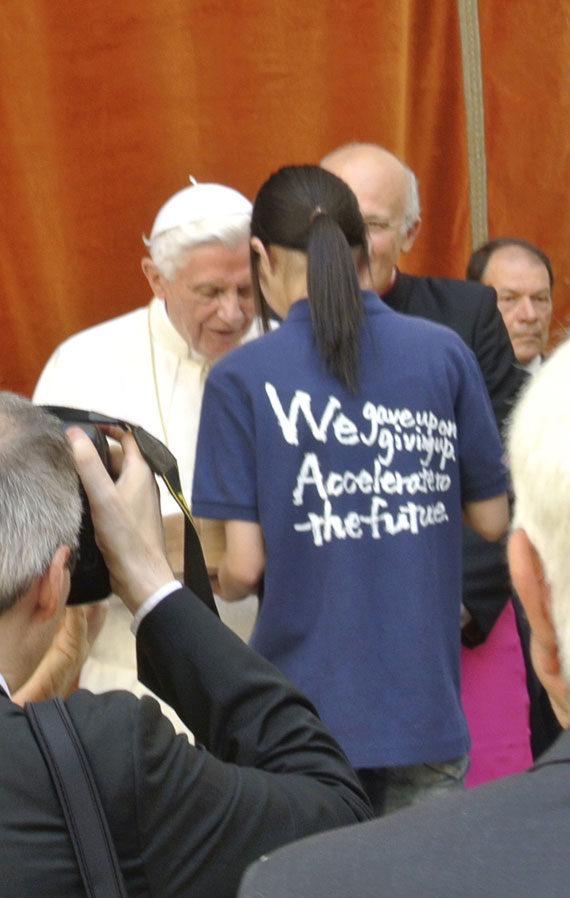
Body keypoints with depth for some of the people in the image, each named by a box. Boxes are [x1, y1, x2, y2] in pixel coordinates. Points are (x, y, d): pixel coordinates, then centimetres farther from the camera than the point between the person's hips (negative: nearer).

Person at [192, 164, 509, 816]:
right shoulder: (444, 353, 0)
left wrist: (218, 581, 13)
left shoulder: (242, 377, -7)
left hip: (307, 709, -2)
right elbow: (491, 519, 7)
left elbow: (243, 566, -9)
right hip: (427, 707, 2)